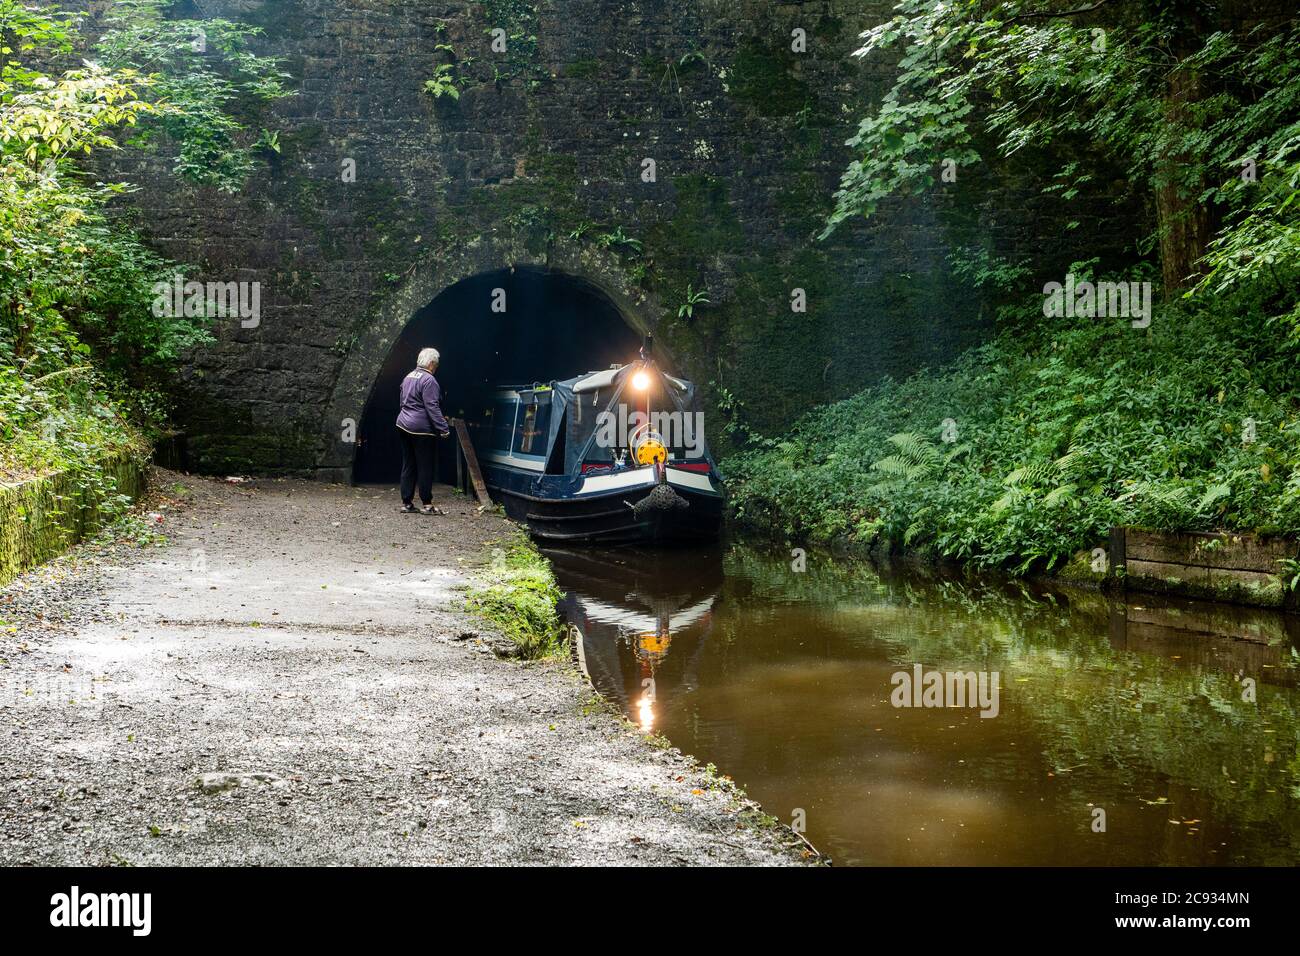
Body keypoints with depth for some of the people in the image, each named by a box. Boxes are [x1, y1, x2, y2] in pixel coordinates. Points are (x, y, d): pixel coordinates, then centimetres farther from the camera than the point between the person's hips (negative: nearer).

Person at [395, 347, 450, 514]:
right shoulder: (428, 380, -13)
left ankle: (406, 502, 12)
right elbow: (432, 407, -18)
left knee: (408, 466, 11)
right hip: (421, 430, -9)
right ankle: (427, 505, 0)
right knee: (425, 467, -3)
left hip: (403, 426, 9)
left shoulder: (408, 377, 15)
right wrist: (443, 428, -18)